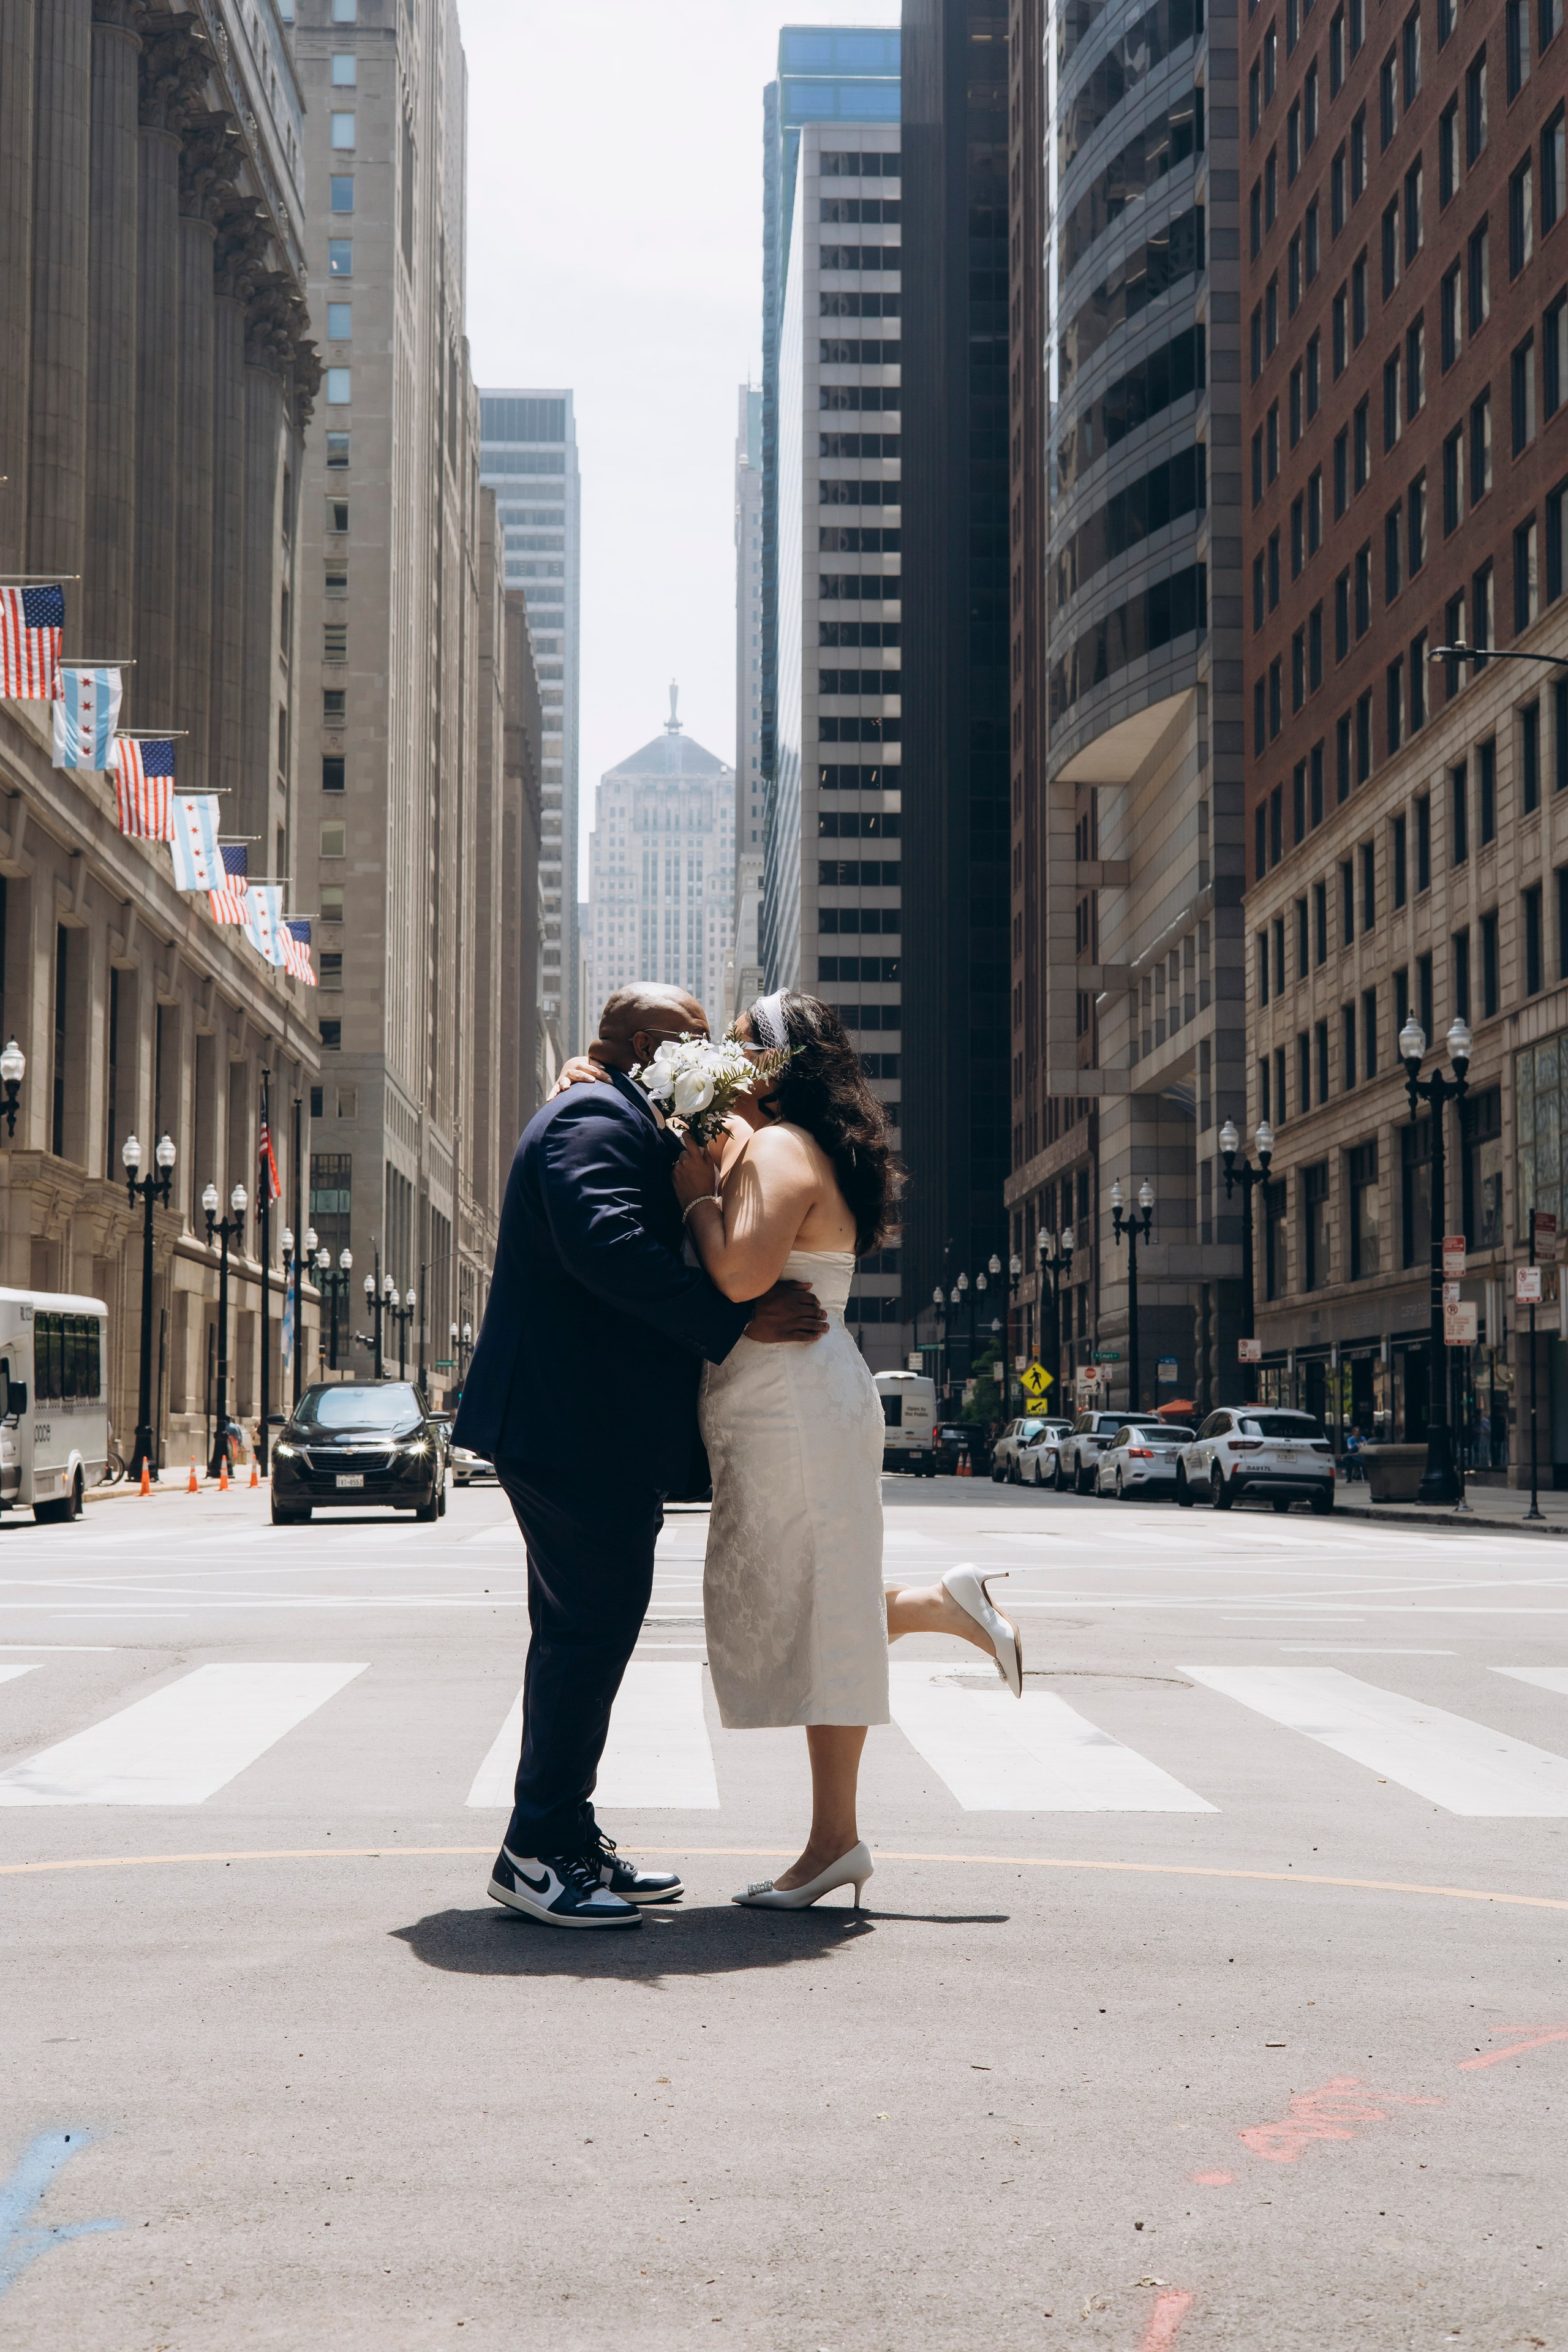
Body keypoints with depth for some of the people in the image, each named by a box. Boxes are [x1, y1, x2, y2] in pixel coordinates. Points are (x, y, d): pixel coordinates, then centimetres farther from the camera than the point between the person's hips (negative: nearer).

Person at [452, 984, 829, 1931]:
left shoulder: (610, 1119, 23)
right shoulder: (598, 1118, -13)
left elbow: (647, 1241, 19)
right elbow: (605, 1243, -29)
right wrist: (736, 1319, -27)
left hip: (578, 1428, 11)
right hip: (582, 1427, -11)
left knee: (582, 1630, 14)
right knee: (594, 1625, -8)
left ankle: (565, 1842, 21)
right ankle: (538, 1852, -4)